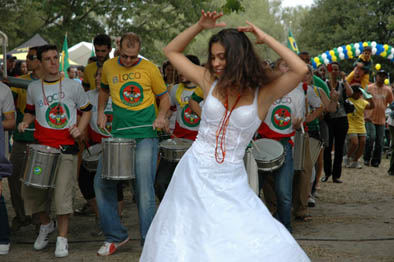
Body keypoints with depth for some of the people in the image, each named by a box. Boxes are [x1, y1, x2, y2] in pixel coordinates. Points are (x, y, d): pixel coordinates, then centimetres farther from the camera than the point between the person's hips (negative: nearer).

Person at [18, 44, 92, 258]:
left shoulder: (73, 86, 1)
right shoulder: (33, 88, 8)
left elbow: (86, 110, 11)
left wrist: (80, 129, -5)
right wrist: (25, 122, 1)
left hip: (66, 147, -3)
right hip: (40, 146, 3)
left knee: (62, 193, -10)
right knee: (31, 190, 4)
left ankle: (62, 239, 2)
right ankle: (46, 224, 31)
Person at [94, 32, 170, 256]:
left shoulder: (150, 69, -3)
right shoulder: (109, 67, 6)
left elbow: (164, 96, 6)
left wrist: (161, 116, -12)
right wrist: (101, 111, 12)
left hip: (145, 135, -4)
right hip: (118, 135, 4)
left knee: (144, 188, -8)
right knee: (102, 183, 3)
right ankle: (115, 235, 18)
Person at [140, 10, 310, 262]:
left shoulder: (263, 94, -7)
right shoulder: (210, 81, 2)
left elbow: (300, 70, -22)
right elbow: (171, 51, 12)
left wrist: (265, 38, -14)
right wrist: (199, 26, 0)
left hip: (230, 181, -2)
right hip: (195, 173, 2)